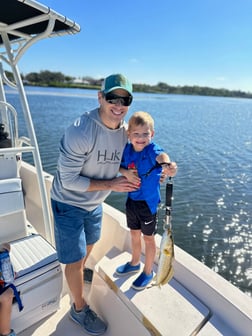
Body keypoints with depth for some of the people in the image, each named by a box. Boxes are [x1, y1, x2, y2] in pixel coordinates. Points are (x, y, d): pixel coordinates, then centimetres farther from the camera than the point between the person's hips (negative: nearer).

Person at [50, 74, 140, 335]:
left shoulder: (125, 130, -10)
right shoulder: (81, 131, -30)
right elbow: (68, 180, -26)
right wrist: (110, 185, -24)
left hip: (94, 202, 7)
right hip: (69, 204, -6)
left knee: (89, 244, 28)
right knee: (75, 259, 8)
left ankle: (80, 274, 60)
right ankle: (79, 309, 36)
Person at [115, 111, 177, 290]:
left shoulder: (152, 149, -23)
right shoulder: (127, 149, -6)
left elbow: (161, 155, -45)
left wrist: (166, 164, -69)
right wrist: (125, 172, -17)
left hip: (148, 202, -5)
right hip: (132, 200, 6)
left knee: (148, 238, 14)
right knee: (134, 234, 24)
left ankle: (148, 272, 38)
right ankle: (135, 263, 50)